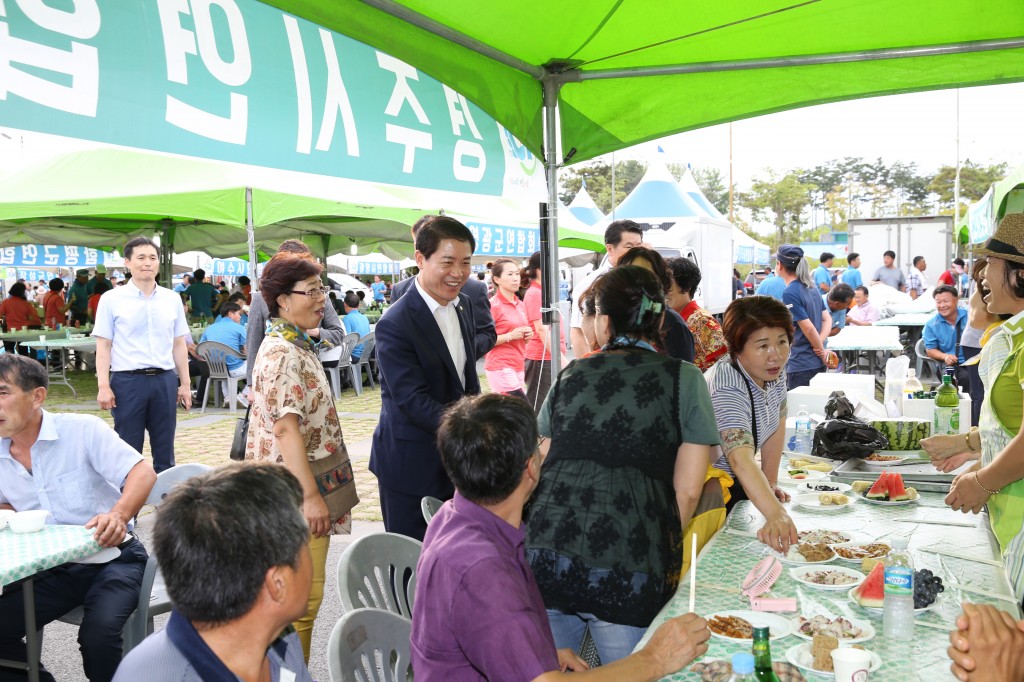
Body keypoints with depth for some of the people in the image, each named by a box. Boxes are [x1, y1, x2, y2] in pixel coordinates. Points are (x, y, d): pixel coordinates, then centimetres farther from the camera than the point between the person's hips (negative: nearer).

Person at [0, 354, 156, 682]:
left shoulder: (83, 430, -15)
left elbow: (144, 473, -22)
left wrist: (118, 514, -42)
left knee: (98, 634, -29)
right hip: (51, 568, 6)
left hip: (111, 558, -6)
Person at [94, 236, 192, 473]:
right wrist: (103, 386, -9)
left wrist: (185, 384, 11)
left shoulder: (172, 299, 8)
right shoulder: (111, 299, -1)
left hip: (165, 380, 3)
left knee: (165, 452, 10)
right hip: (127, 380, -3)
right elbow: (103, 346, -2)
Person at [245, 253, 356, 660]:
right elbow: (285, 429, -23)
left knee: (304, 592, 16)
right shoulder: (283, 353, -18)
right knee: (304, 596, -3)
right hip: (297, 490, -10)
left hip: (304, 487, 10)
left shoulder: (297, 344, 13)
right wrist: (311, 496, -23)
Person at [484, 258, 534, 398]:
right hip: (501, 367, -7)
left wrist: (528, 335, 5)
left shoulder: (521, 305, 14)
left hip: (519, 366, 8)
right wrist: (510, 336, -18)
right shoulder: (492, 305, -8)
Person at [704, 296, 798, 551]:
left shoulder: (774, 371, -7)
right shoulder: (727, 389, -32)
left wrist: (771, 482, 2)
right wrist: (776, 515, -56)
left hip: (736, 489, 7)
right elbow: (741, 459, -44)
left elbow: (776, 423, 7)